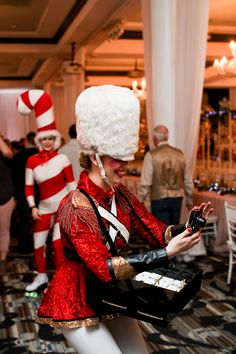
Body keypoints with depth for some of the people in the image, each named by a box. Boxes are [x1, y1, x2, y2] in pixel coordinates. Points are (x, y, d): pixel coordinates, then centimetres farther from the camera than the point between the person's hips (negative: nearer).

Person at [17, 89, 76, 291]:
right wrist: (33, 207, -7)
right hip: (44, 207, 4)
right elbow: (29, 187, 2)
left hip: (63, 205, -4)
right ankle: (42, 276, 32)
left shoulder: (62, 159, -8)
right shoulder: (32, 161, -1)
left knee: (58, 243, -8)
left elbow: (71, 184, -6)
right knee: (38, 244, 10)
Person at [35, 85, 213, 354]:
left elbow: (156, 232, -6)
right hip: (76, 301, -7)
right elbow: (104, 268, -31)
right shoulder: (75, 208, -25)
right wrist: (167, 253, -36)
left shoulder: (122, 196, -3)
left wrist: (186, 229, -27)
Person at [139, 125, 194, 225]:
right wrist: (189, 200, 21)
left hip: (159, 200, -5)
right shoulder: (179, 154, 4)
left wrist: (141, 201, 1)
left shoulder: (151, 155, -10)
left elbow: (145, 182, -12)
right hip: (177, 199, 5)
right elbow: (188, 180, 9)